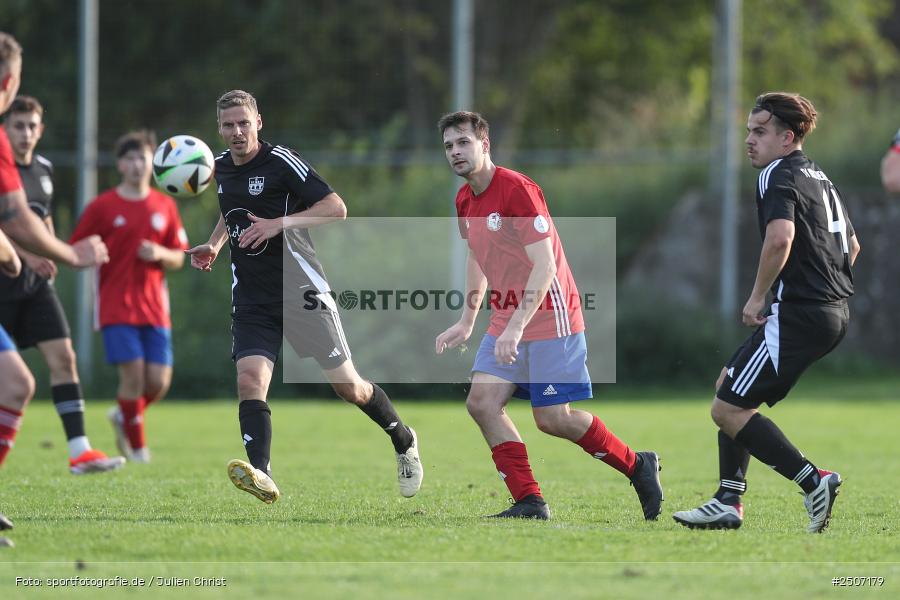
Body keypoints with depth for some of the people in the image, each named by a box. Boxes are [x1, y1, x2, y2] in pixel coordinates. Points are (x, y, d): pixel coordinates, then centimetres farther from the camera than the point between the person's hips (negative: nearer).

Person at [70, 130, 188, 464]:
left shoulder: (164, 206, 9)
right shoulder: (102, 207, -1)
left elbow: (178, 259, 13)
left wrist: (161, 254, -7)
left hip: (155, 308, 3)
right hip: (117, 307, -3)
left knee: (159, 381, -4)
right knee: (133, 372, -13)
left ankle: (123, 416, 26)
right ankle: (137, 447, 3)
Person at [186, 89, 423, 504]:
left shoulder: (281, 162, -11)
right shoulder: (222, 169, 10)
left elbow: (336, 208, -15)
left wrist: (279, 223, -26)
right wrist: (214, 245, 12)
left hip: (301, 291, -5)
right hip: (251, 300, 5)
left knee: (349, 387, 3)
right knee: (249, 381, -19)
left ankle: (403, 441, 29)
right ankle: (261, 477, -31)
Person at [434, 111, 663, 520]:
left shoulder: (516, 190, -18)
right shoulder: (465, 200, 8)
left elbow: (545, 266, -23)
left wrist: (516, 327, -29)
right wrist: (466, 322, 21)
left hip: (549, 316, -8)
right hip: (507, 319, 8)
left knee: (553, 418, -8)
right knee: (482, 402, -8)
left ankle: (638, 467, 13)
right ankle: (529, 502, -5)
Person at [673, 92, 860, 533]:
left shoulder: (779, 176, -10)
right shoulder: (819, 178, 19)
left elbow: (781, 237, -28)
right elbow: (852, 245, 29)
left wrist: (758, 297, -17)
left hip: (798, 313, -10)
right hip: (833, 311, 10)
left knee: (727, 409, -8)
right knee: (729, 387, 19)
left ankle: (814, 482, -12)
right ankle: (728, 503, 15)